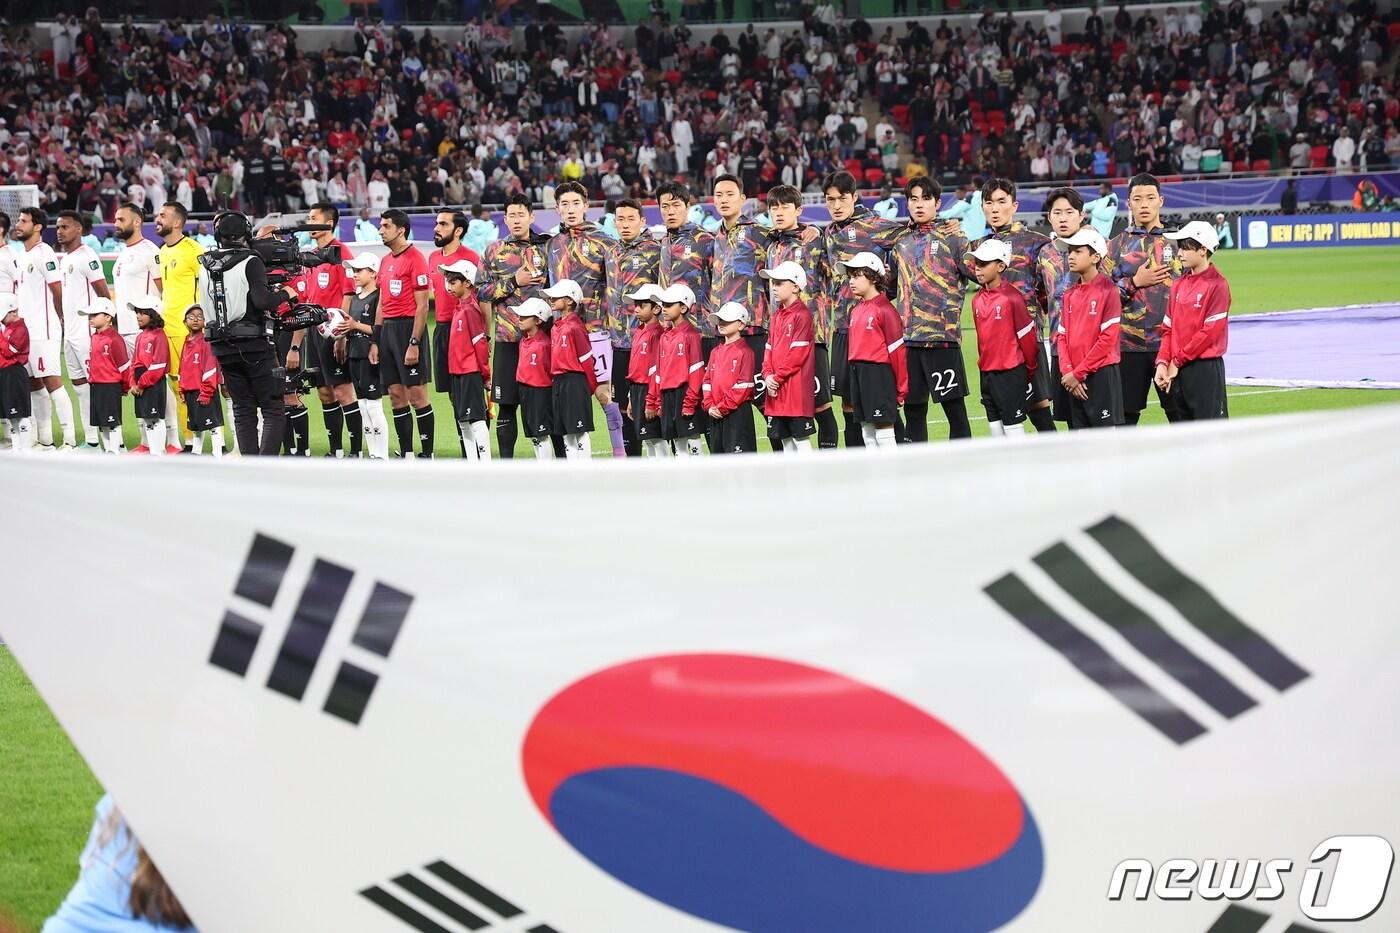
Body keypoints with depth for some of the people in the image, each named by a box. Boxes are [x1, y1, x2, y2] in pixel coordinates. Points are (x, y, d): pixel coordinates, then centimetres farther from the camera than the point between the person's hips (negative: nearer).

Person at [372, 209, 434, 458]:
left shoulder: (415, 259, -10)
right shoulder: (386, 261, 16)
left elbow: (422, 306, -13)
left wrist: (414, 343, -18)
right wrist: (375, 341, 16)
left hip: (408, 328, -8)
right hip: (388, 330, 8)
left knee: (417, 395, -6)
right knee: (396, 396, 8)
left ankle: (427, 454, -2)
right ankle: (406, 455, 12)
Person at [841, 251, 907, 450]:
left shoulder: (884, 309, -11)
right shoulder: (856, 310, 13)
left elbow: (897, 350, -12)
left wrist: (901, 389, -11)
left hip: (879, 373, -8)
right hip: (857, 373, 8)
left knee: (884, 432, -6)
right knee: (867, 433, 11)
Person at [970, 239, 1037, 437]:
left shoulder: (1012, 297, -13)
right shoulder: (978, 299, 8)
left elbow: (1027, 335, -8)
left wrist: (1030, 369, 1)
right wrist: (983, 363, 17)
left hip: (1011, 374, -7)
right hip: (987, 374, 7)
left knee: (1014, 429, -4)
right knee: (995, 427, 10)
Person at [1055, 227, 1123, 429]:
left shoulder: (1107, 290, -8)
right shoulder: (1070, 294, 12)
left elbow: (1108, 339, -13)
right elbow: (1062, 337, 11)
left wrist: (1078, 373, -13)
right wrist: (1067, 372, -5)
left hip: (1101, 375, -7)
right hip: (1074, 381, 7)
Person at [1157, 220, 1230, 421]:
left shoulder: (1217, 285, -10)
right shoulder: (1179, 284, 12)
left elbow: (1210, 332, -14)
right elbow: (1168, 329, 13)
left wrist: (1178, 361, -11)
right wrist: (1163, 362, -1)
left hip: (1206, 368, -8)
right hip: (1178, 370, 8)